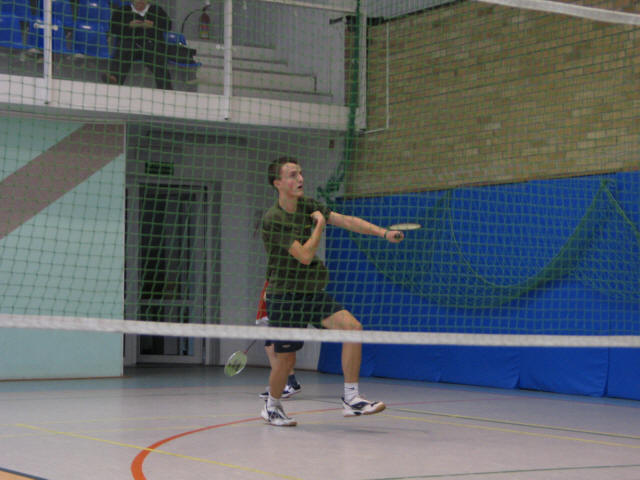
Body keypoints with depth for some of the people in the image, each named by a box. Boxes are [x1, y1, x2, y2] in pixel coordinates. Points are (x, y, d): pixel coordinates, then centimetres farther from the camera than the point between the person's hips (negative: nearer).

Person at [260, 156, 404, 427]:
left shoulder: (308, 206, 4)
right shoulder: (273, 219, -16)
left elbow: (347, 221, -1)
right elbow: (305, 255, -22)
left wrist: (384, 233, -12)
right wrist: (320, 223, -11)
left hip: (314, 293, 6)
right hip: (285, 296, -6)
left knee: (352, 327, -15)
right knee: (286, 359, -1)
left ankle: (351, 399, -11)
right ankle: (272, 406, 29)